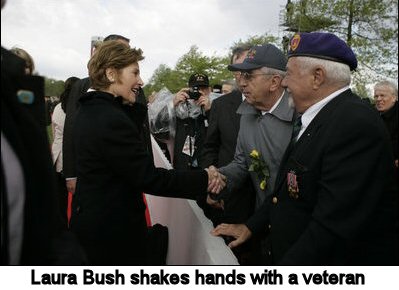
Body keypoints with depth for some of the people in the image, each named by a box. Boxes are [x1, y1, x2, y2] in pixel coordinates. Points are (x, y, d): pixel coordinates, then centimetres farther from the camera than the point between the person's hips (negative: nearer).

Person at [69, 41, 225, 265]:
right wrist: (204, 180, -19)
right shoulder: (111, 120, -26)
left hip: (89, 217, 10)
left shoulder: (90, 110, 5)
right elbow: (149, 178, -26)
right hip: (113, 229, -9)